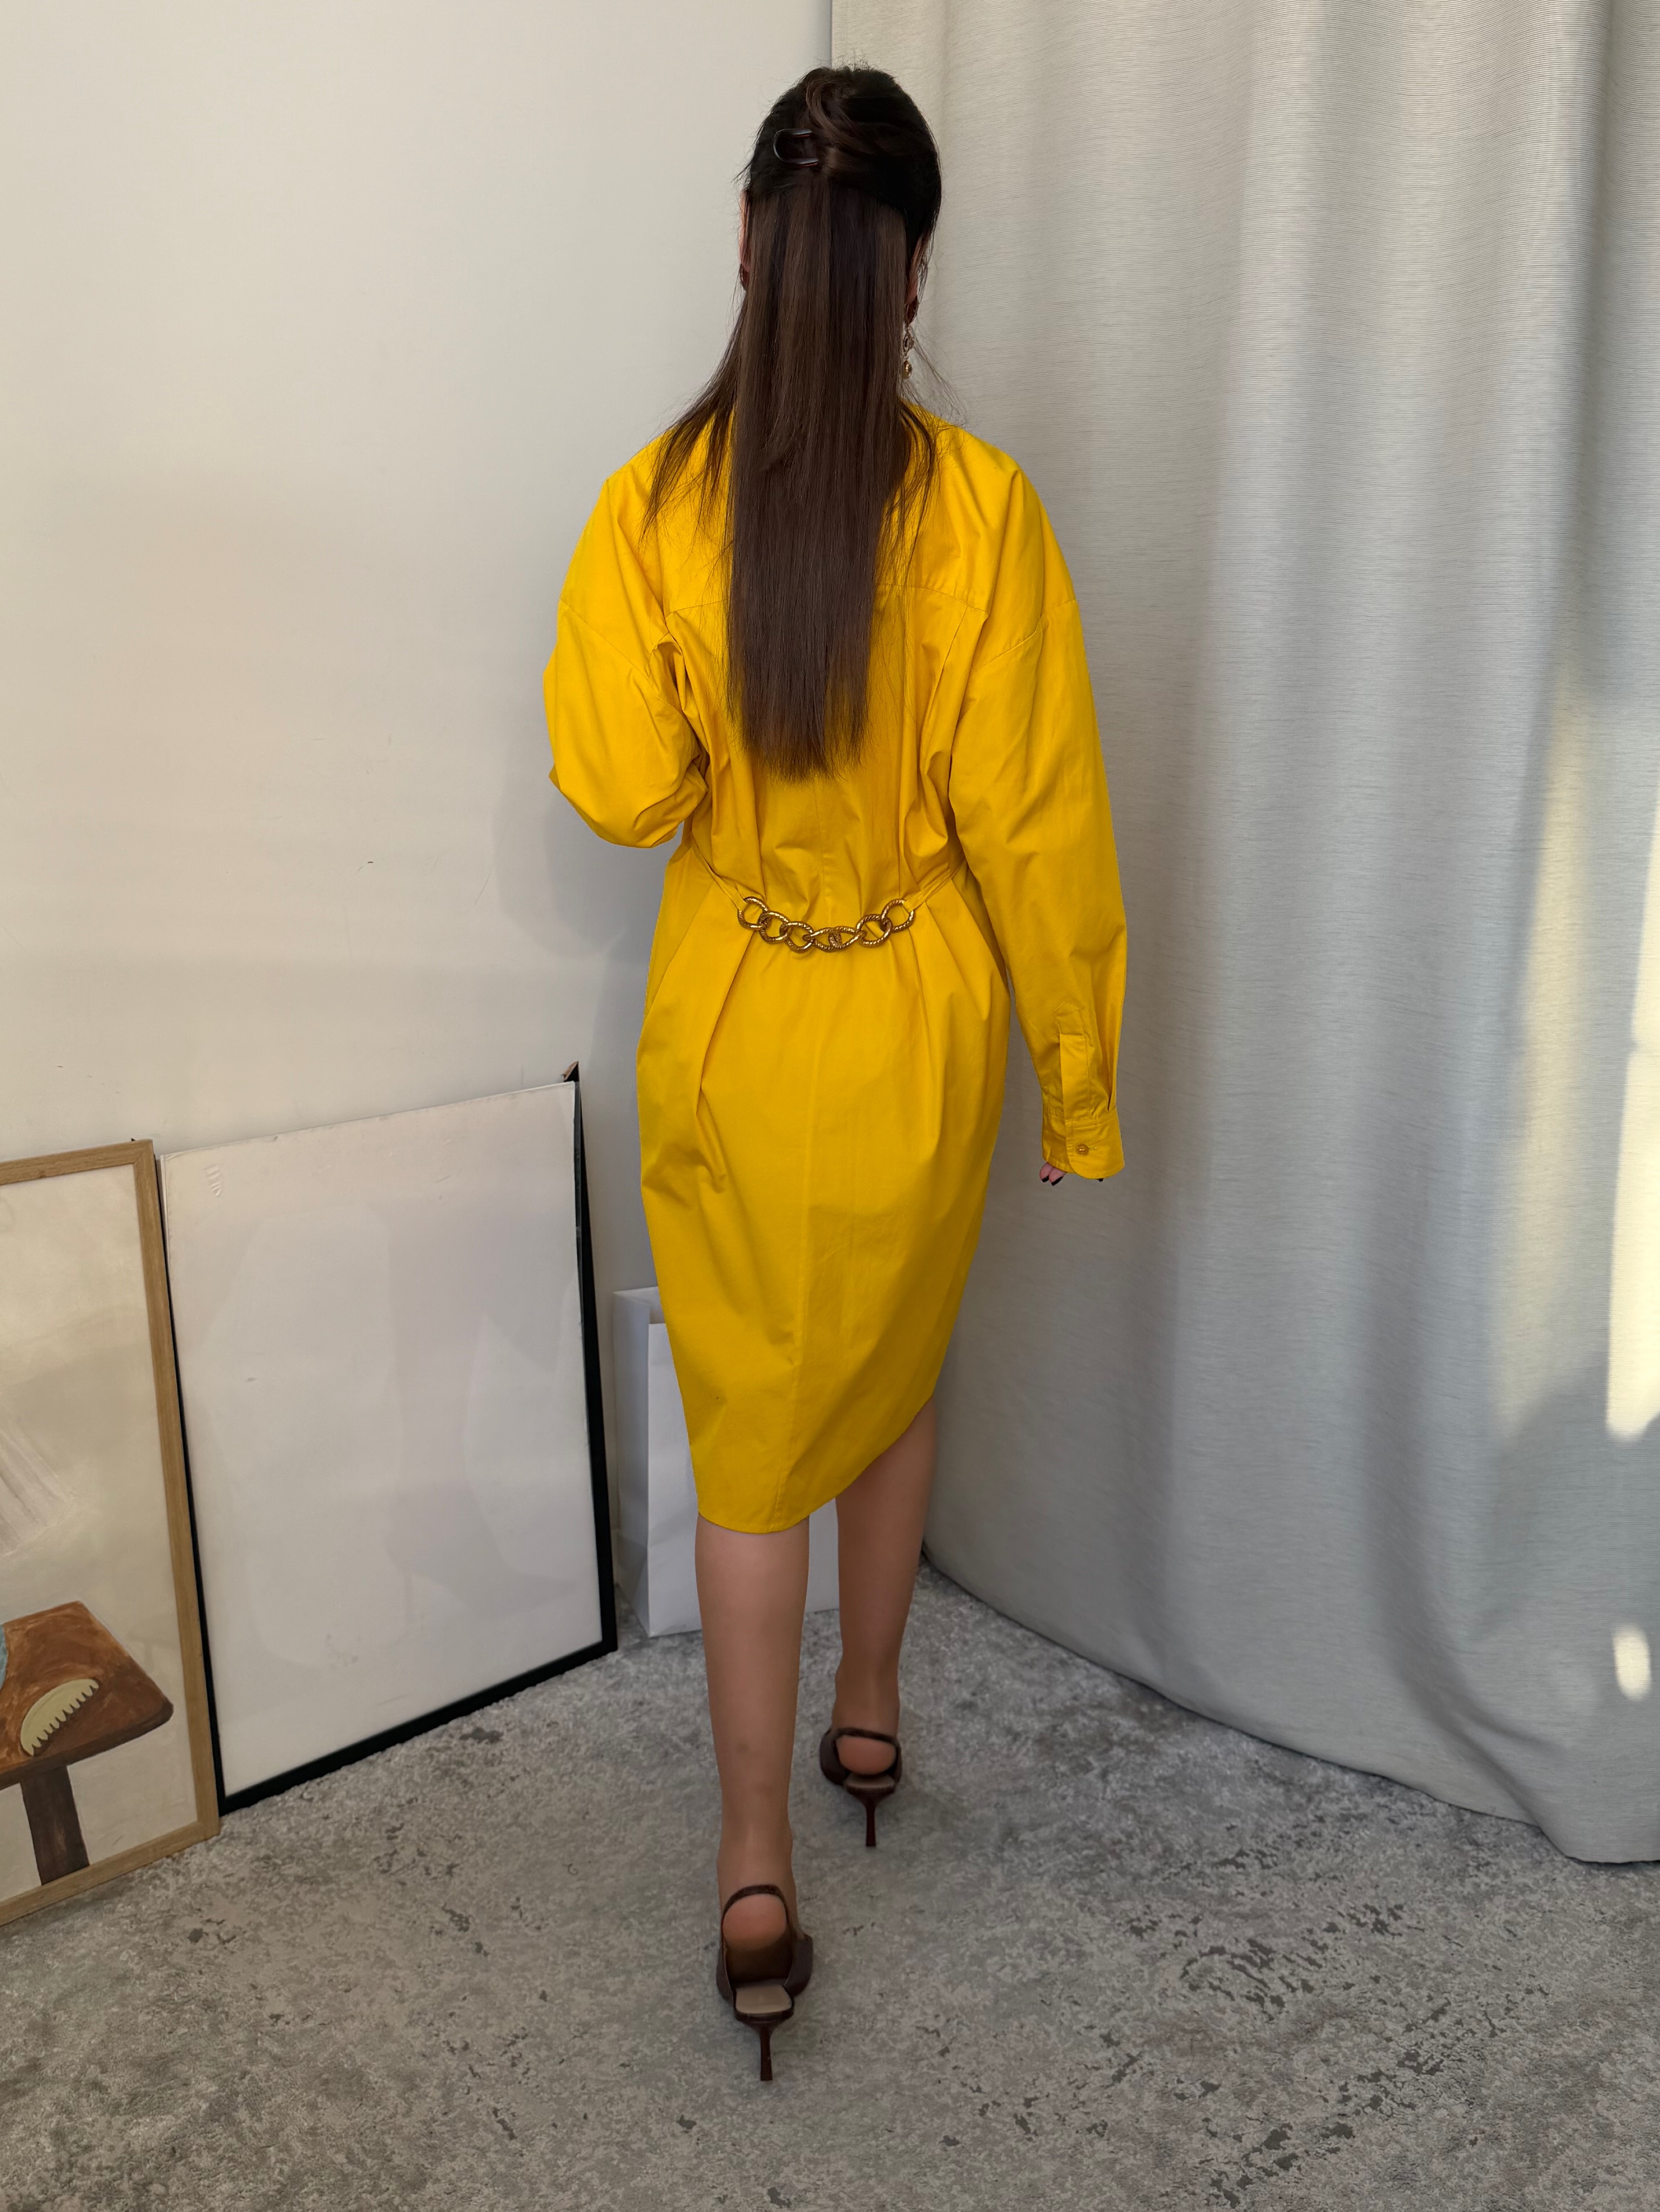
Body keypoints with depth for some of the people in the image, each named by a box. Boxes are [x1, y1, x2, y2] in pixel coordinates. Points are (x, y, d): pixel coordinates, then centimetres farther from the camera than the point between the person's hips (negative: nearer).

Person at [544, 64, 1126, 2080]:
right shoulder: (978, 507, -13)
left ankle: (755, 1877, 15)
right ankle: (868, 1716, 44)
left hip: (731, 1028, 0)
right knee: (894, 1381, 23)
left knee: (749, 1438, 11)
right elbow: (1034, 823, -12)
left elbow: (619, 786, -10)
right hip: (917, 1031, 0)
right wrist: (1077, 1075, -2)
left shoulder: (657, 500, -10)